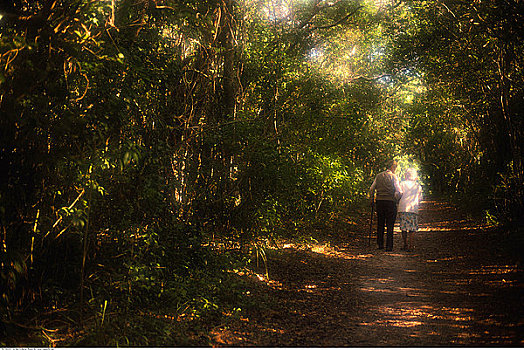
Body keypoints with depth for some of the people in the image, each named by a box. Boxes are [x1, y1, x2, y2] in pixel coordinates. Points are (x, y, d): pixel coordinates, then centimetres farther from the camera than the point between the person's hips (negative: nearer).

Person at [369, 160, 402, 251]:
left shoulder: (379, 176, 10)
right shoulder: (393, 176, -4)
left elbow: (371, 189, 10)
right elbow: (399, 191, -10)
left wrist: (371, 200, 19)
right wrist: (396, 199, 6)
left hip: (379, 201, 4)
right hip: (390, 202, -4)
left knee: (380, 224, 12)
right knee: (390, 225, 1)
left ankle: (380, 244, 15)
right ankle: (389, 246, 0)